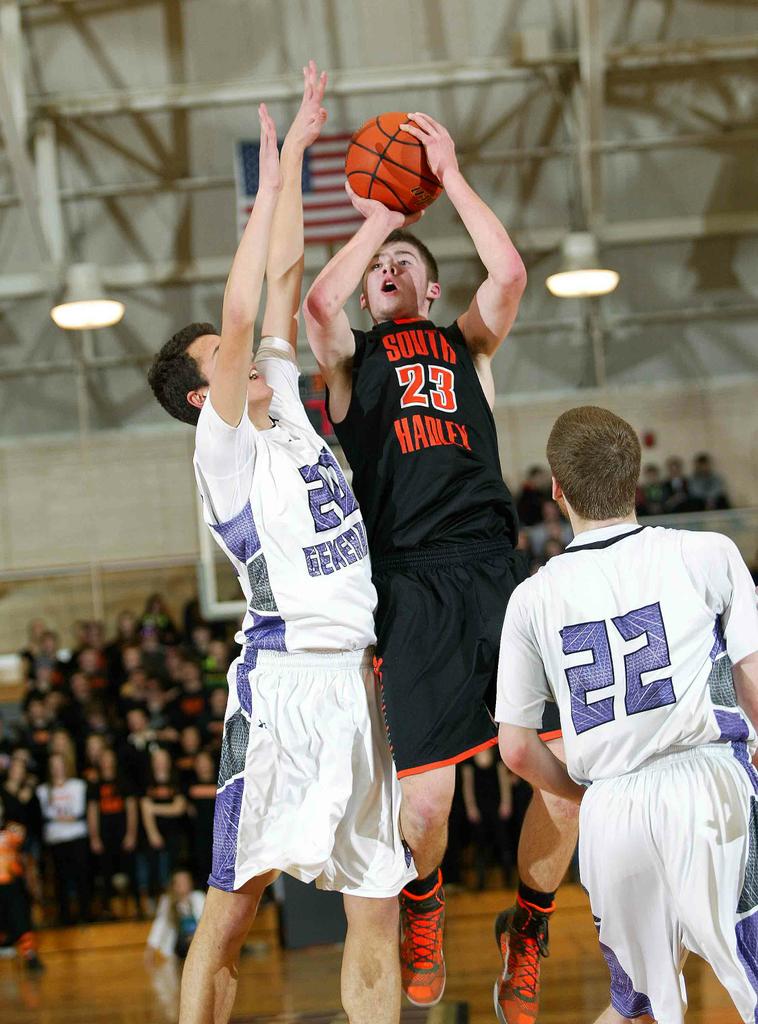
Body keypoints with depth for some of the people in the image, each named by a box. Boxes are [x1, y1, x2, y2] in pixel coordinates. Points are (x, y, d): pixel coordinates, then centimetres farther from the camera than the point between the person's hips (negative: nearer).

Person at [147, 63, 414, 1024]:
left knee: (375, 906, 6)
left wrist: (296, 159, 17)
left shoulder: (286, 410, 17)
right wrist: (268, 186, -8)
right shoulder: (222, 446, -1)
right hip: (284, 675, -7)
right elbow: (239, 314, -13)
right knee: (232, 907, -9)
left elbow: (284, 281, 16)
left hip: (360, 680, 7)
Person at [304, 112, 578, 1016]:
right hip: (411, 586, -2)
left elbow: (509, 275, 1)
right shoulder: (350, 359, 18)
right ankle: (422, 908, 24)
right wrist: (378, 220, 7)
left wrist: (451, 177, 6)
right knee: (425, 801, -11)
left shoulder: (468, 347, 22)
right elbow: (318, 304, -6)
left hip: (497, 567, 2)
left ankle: (529, 924, 19)